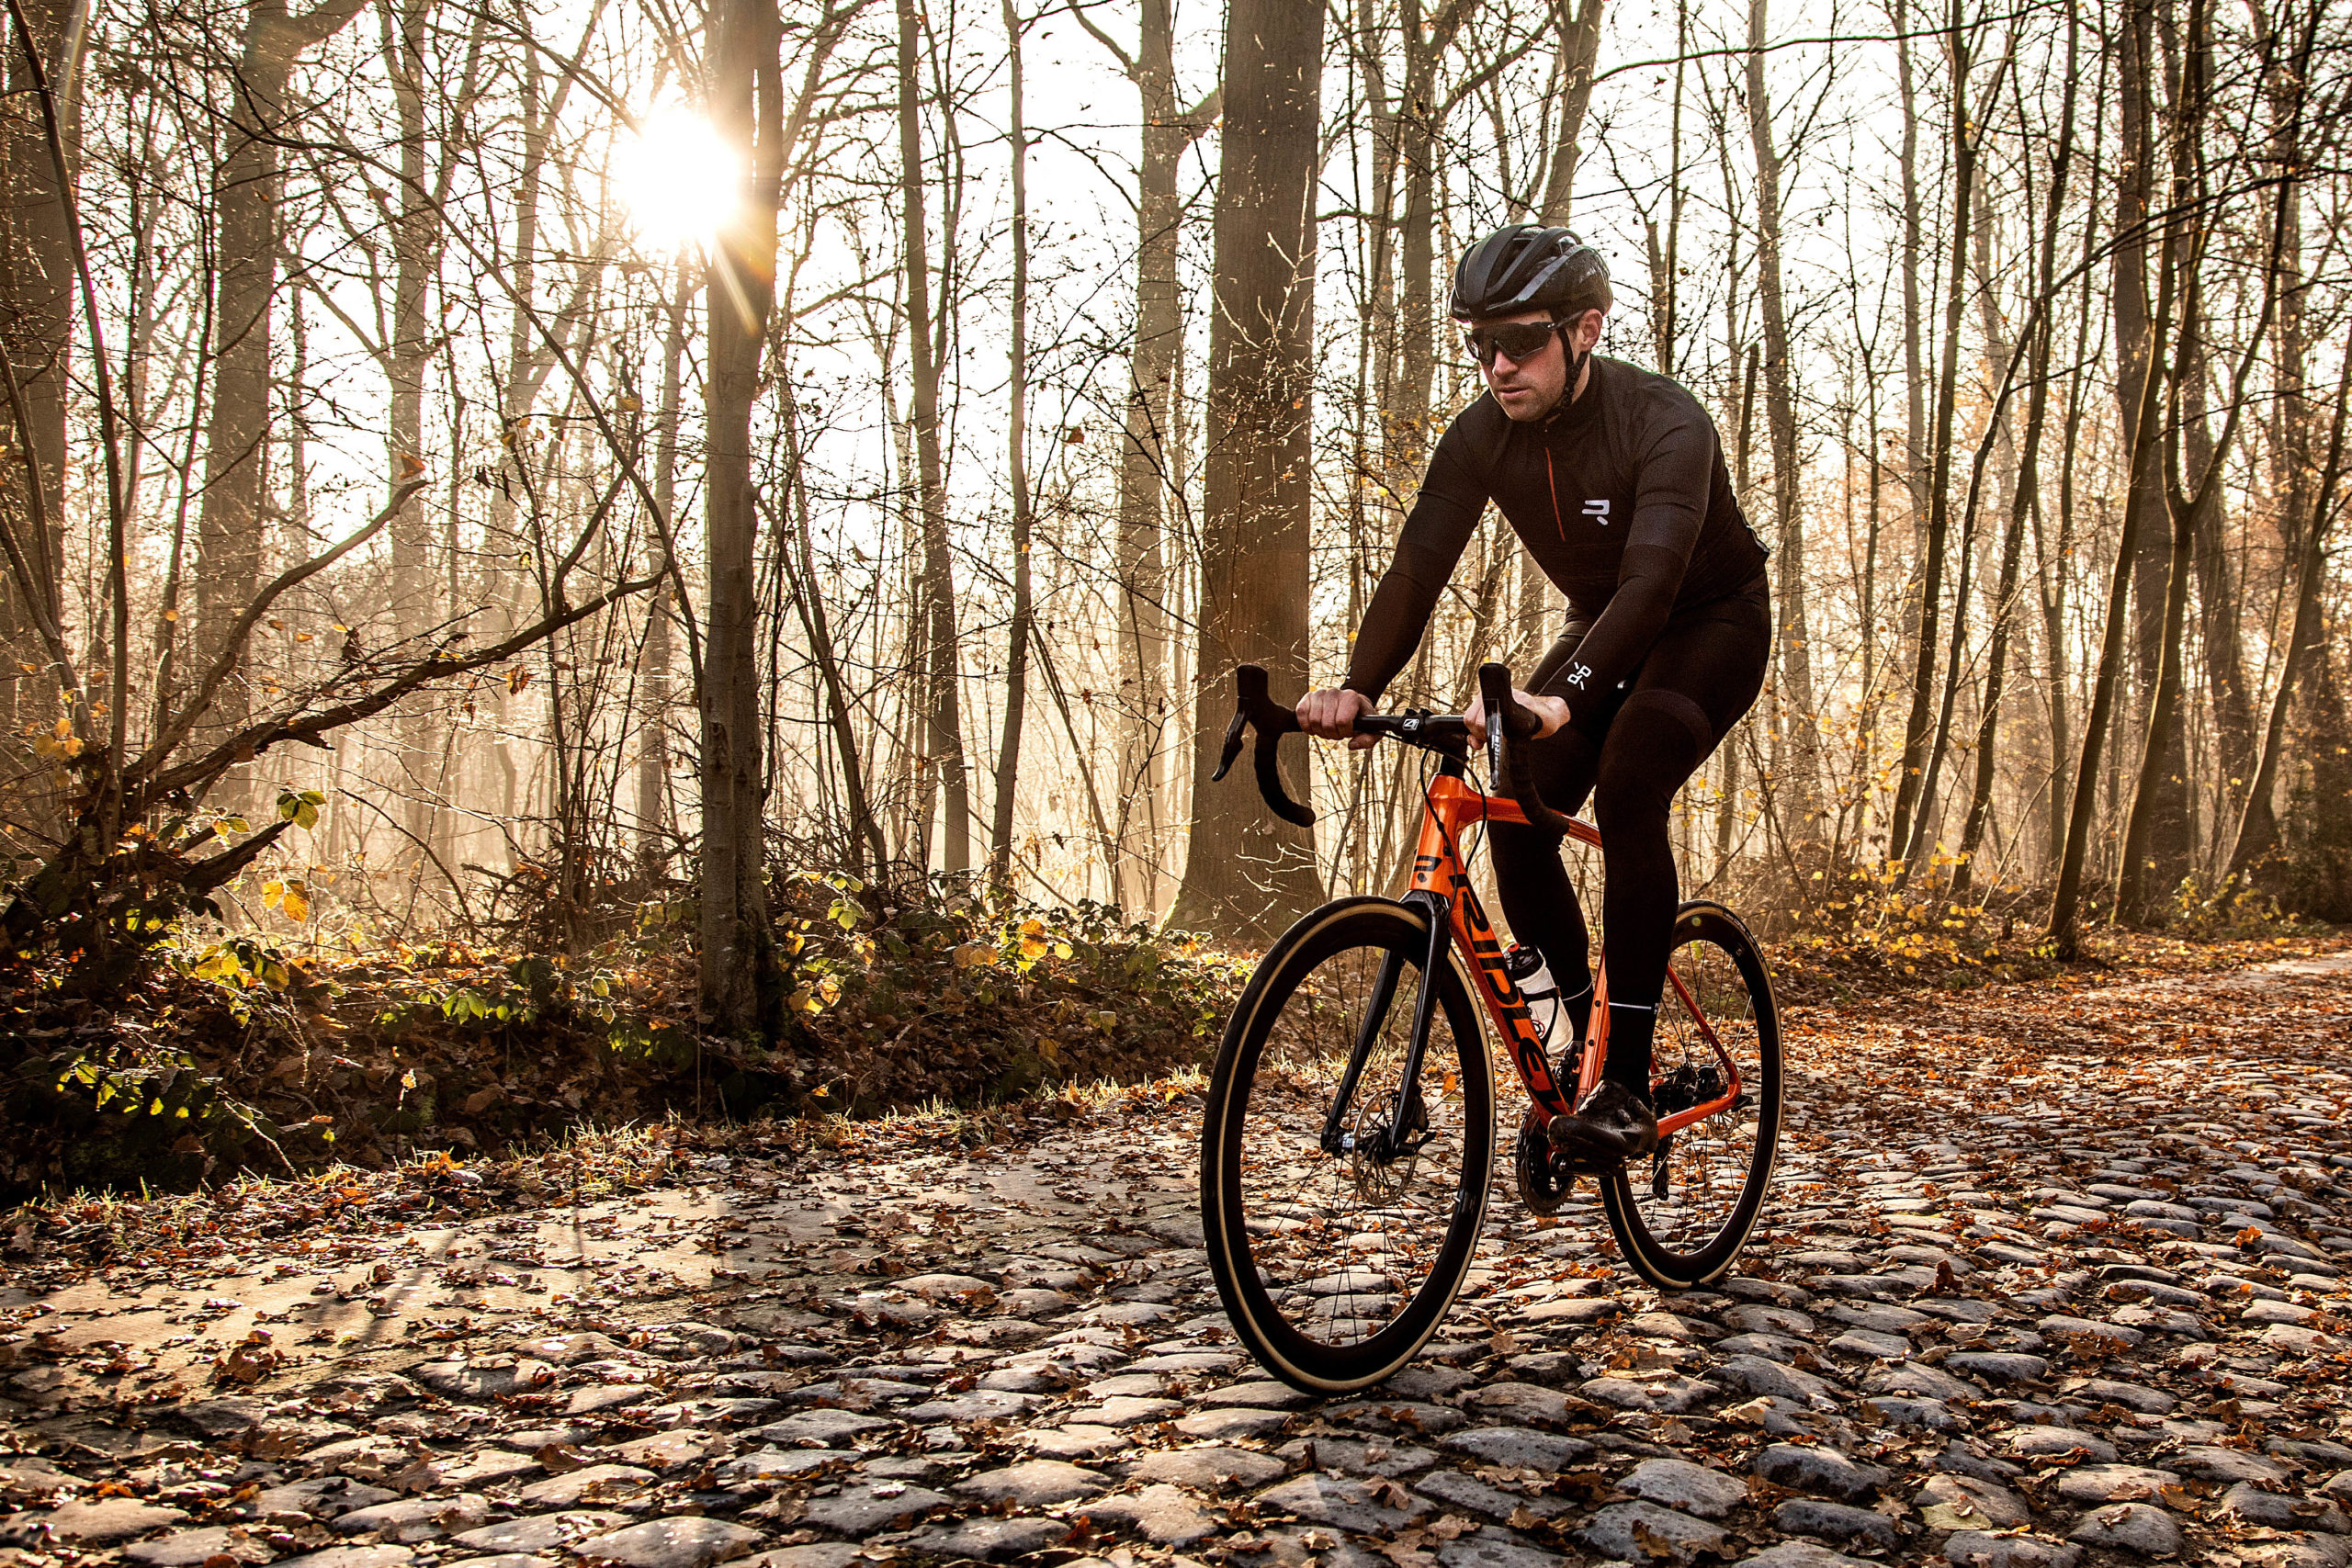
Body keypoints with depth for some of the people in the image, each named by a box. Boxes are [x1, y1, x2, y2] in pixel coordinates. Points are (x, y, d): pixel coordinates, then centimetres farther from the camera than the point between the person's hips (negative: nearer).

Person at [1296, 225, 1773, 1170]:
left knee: (1626, 791, -31)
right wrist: (1356, 688, -40)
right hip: (1605, 629, 6)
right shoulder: (1481, 437, -14)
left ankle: (1627, 1088, -27)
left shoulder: (1663, 422, -31)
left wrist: (1561, 700, -61)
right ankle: (1583, 1035, 6)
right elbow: (1418, 567, -22)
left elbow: (1652, 578, -44)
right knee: (1516, 817, -13)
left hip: (1713, 623, -6)